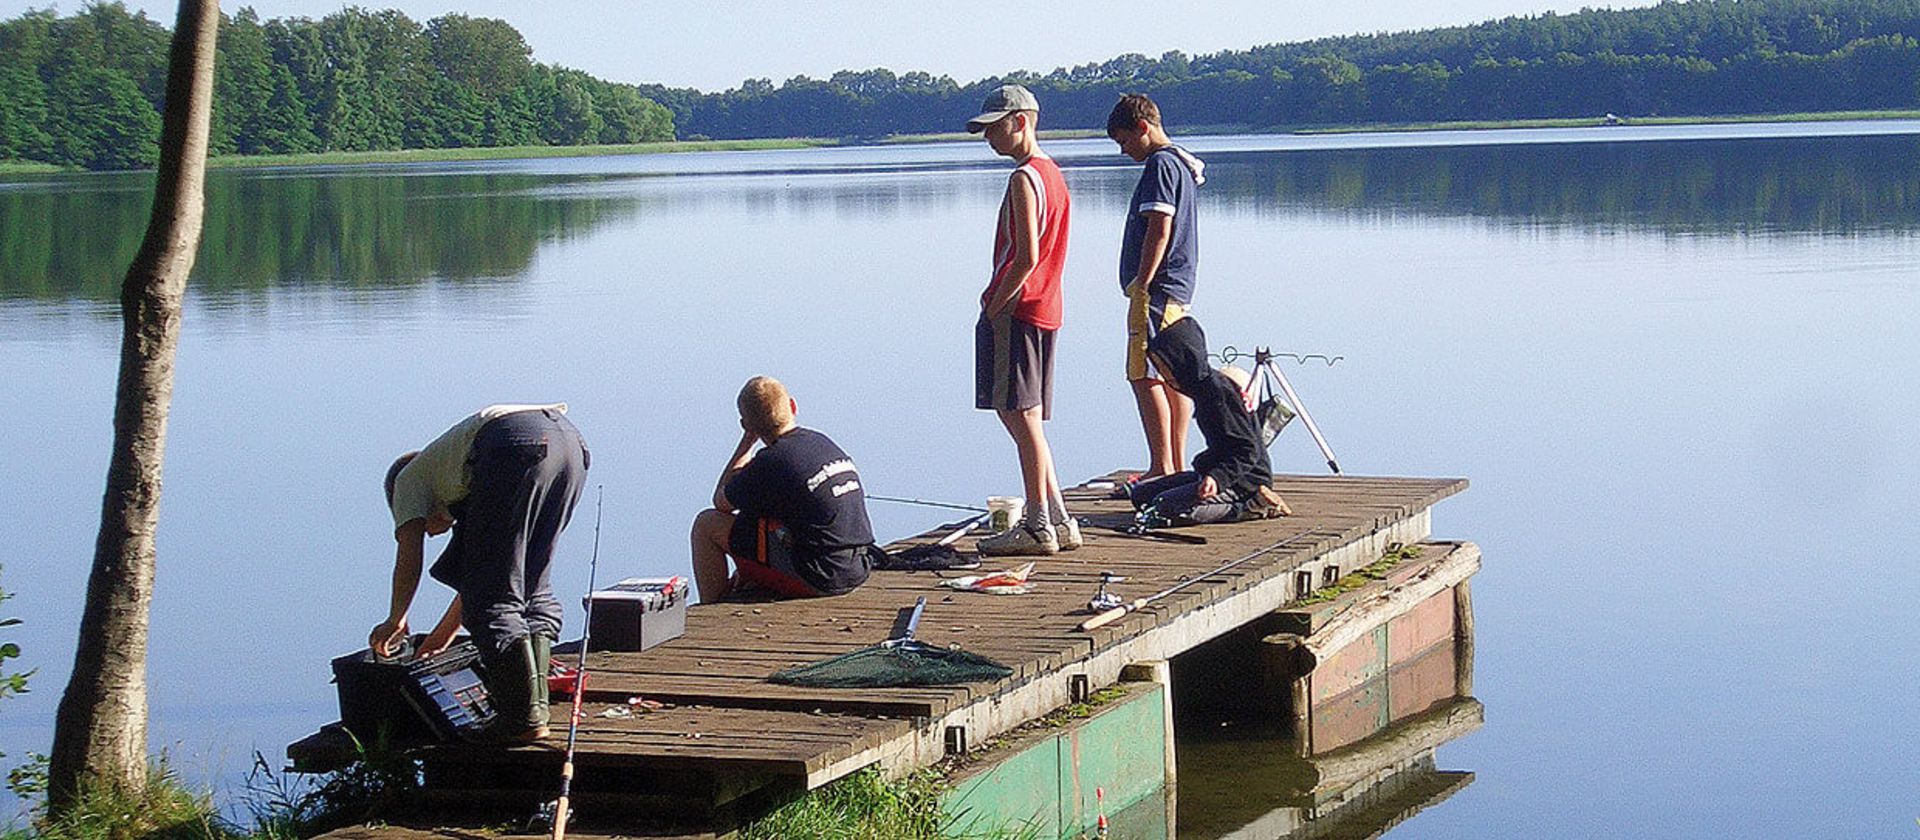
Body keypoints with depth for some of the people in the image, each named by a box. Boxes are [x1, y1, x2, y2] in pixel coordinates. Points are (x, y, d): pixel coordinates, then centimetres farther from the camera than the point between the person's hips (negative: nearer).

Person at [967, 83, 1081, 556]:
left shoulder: (1024, 179, -12)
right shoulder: (1052, 174, 17)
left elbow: (1027, 258, -20)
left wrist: (994, 306, -13)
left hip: (1016, 309, -10)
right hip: (1045, 307, 10)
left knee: (1020, 415, -8)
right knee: (1023, 417, 13)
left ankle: (1038, 526, -8)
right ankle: (1058, 522, 13)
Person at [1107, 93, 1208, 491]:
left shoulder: (1160, 165, -12)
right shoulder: (1183, 164, 19)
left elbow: (1159, 229, -19)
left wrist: (1142, 283, -18)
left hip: (1156, 288, -10)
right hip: (1180, 289, 10)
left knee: (1144, 376, -10)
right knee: (1175, 378, 10)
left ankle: (1162, 469, -13)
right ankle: (1178, 467, 12)